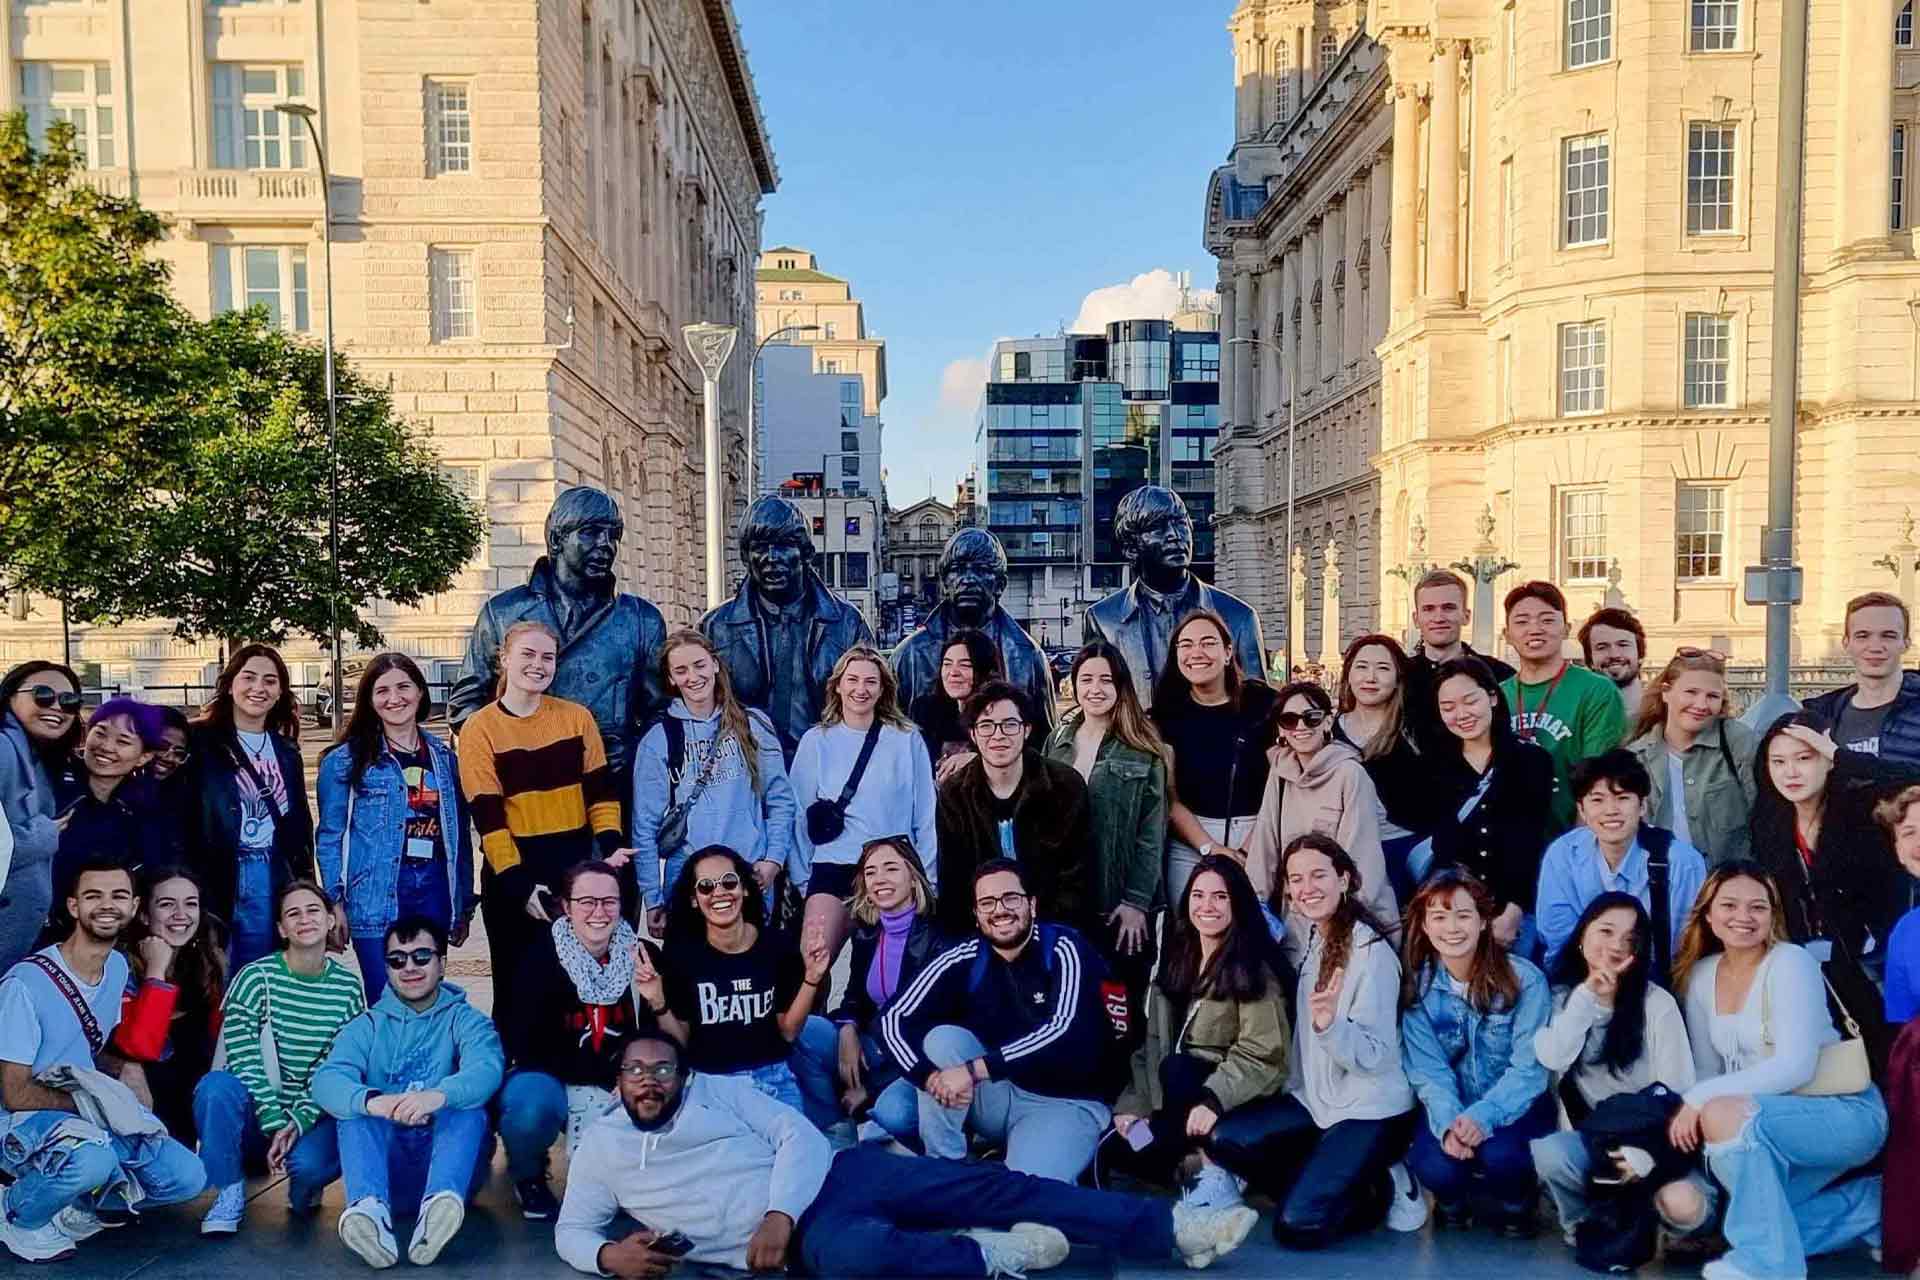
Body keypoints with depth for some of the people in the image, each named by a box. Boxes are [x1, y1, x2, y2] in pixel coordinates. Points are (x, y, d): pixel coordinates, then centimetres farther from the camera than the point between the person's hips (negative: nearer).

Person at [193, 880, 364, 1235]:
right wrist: (275, 1126, -20)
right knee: (217, 1085, -32)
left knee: (307, 1163, -32)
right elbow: (243, 1060, -12)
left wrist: (299, 1123, -17)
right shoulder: (256, 977, -5)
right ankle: (229, 1193, -10)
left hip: (315, 1117, 0)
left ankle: (304, 1191, 8)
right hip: (257, 1115, 0)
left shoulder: (348, 987, 0)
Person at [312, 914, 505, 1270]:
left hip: (444, 1156, -1)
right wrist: (371, 1101, -35)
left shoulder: (466, 1020, 6)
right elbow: (327, 1079, -11)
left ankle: (439, 1205, -51)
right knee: (354, 1106, -21)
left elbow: (486, 1068, -18)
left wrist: (438, 1096, -41)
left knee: (467, 1103, -26)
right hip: (385, 1163, 1)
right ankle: (371, 1208, -46)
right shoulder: (367, 1026, 10)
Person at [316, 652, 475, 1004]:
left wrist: (464, 905, 13)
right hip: (376, 897, -4)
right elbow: (329, 836, 2)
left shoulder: (444, 756, 11)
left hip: (434, 887, 4)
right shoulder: (347, 760, 0)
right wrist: (335, 901, -6)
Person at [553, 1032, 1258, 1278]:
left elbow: (798, 1135, 2)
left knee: (989, 1184, -11)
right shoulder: (602, 1146, 9)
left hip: (831, 1175, 2)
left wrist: (780, 1211, -16)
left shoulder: (717, 1088, 9)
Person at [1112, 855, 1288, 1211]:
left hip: (1241, 1099, -5)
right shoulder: (1177, 961, 8)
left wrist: (1213, 1100, -32)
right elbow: (1154, 1041, 4)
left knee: (1177, 1069, -33)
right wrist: (1134, 1103, -7)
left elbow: (1259, 1055, -19)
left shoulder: (1252, 969, -10)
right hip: (1178, 1093, 6)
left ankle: (1205, 1168, -19)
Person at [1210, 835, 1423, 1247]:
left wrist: (1330, 1024, -38)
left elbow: (1375, 1056, -22)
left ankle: (1381, 1192, 8)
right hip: (1315, 1099, 7)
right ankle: (1327, 1184, 4)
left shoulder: (1371, 950, -18)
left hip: (1371, 1110, -7)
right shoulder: (1308, 938, 5)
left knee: (1296, 1227, -17)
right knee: (1226, 1139, -11)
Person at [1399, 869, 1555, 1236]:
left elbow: (1529, 1067, -17)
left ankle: (1514, 1205, 5)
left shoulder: (1524, 979, -15)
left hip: (1514, 1105, -1)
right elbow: (1428, 1069, -11)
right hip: (1451, 1105, 2)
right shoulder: (1416, 986, -7)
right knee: (1434, 1168, -27)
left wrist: (1483, 1116, -32)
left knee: (1500, 1155, -33)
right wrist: (1448, 1123, -30)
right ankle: (1453, 1199, 12)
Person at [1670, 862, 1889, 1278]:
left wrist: (1701, 1099, -28)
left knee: (1724, 1113, -33)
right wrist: (1689, 1110, -15)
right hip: (1775, 1121, 8)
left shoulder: (1790, 963, -16)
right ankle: (1872, 1203, 12)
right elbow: (1707, 1072, 5)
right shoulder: (1700, 976, 2)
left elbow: (1796, 1067, -25)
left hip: (1847, 1113, -7)